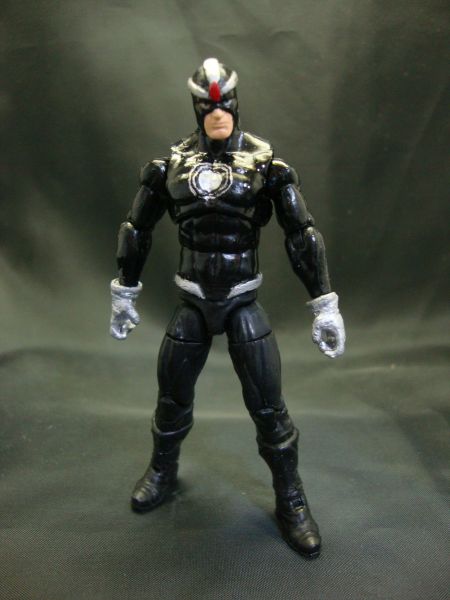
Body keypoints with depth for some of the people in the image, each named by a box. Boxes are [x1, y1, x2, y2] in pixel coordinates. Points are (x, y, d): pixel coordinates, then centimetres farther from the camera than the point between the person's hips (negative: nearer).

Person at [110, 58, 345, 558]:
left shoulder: (264, 163, -6)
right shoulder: (172, 164, -1)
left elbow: (302, 235, -6)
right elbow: (136, 230, 9)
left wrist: (325, 306, -10)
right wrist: (124, 294, 13)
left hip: (243, 305, -2)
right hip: (192, 303, 2)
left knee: (268, 406, 0)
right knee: (172, 397, 14)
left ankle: (291, 502, 23)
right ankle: (163, 473, 43)